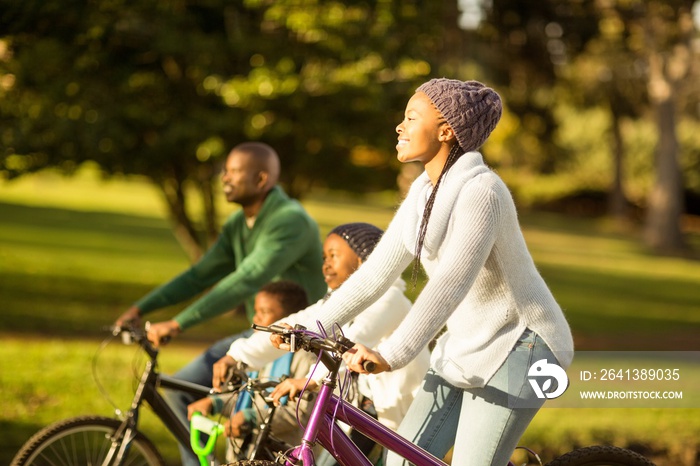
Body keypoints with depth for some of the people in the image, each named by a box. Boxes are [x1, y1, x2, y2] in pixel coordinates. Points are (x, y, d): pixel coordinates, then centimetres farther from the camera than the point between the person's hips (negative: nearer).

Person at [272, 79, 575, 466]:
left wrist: (391, 355, -43)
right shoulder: (422, 193, 4)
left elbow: (451, 283, -34)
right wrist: (310, 327, 0)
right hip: (465, 347, 8)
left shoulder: (480, 191, -23)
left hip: (517, 344, -8)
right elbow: (375, 273, 7)